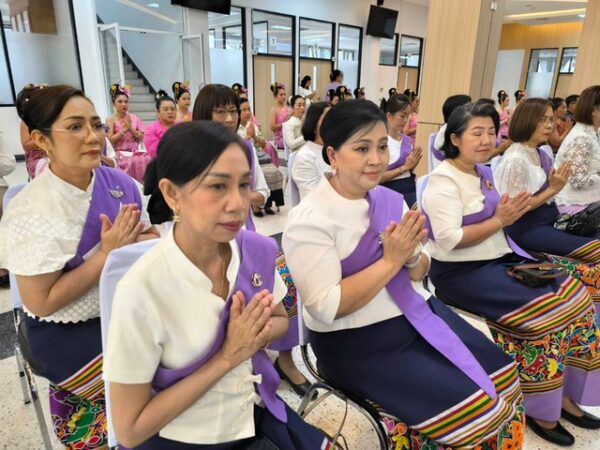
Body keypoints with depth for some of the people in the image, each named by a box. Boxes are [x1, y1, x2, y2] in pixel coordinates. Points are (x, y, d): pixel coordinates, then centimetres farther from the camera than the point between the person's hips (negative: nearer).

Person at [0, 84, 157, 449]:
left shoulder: (120, 183, -4)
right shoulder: (33, 212, -19)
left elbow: (150, 240, 5)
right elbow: (41, 302, -18)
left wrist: (129, 243, -17)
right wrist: (107, 252, -22)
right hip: (69, 336, -5)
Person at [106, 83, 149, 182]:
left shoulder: (134, 118, 9)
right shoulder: (111, 120, 2)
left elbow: (142, 137, 4)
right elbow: (110, 140, -7)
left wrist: (131, 128, -10)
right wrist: (124, 129, -12)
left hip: (137, 155, 2)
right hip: (121, 156, -2)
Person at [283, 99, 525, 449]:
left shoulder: (391, 200, 2)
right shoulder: (310, 220, -18)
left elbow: (419, 274, 8)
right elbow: (326, 308, -21)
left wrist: (411, 256, -16)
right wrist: (390, 259, -22)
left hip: (417, 315, 7)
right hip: (357, 344, -6)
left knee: (504, 378, 5)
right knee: (470, 408, -13)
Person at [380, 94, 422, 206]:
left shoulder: (407, 139, 6)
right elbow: (378, 177, -18)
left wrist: (413, 164, -4)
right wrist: (405, 166, -17)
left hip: (411, 191, 7)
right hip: (391, 192, -6)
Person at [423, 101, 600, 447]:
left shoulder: (484, 172, 12)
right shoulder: (443, 181, -15)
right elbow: (450, 240, -23)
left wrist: (512, 213, -1)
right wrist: (499, 220, -19)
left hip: (499, 258, 9)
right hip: (461, 272, -9)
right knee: (545, 308, -18)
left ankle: (564, 394, 13)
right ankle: (540, 411, 4)